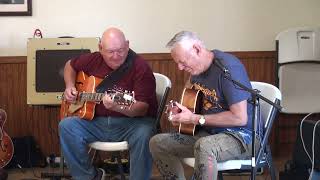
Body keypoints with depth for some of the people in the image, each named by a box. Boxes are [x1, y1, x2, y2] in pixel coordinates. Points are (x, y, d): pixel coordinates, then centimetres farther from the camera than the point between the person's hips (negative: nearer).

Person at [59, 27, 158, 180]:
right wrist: (70, 86, 6)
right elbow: (70, 65, 25)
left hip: (132, 122, -5)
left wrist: (117, 107, -39)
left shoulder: (140, 67, -14)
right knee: (67, 126, -18)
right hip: (97, 121, 5)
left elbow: (142, 109, -21)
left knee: (143, 135, -37)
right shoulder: (94, 60, 3)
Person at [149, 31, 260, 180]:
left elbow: (240, 118, -25)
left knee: (204, 146, -39)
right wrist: (179, 108, 10)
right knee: (157, 143, 0)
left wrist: (196, 119, -18)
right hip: (207, 133, 9)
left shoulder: (228, 67, -21)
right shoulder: (196, 67, 5)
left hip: (239, 134, -8)